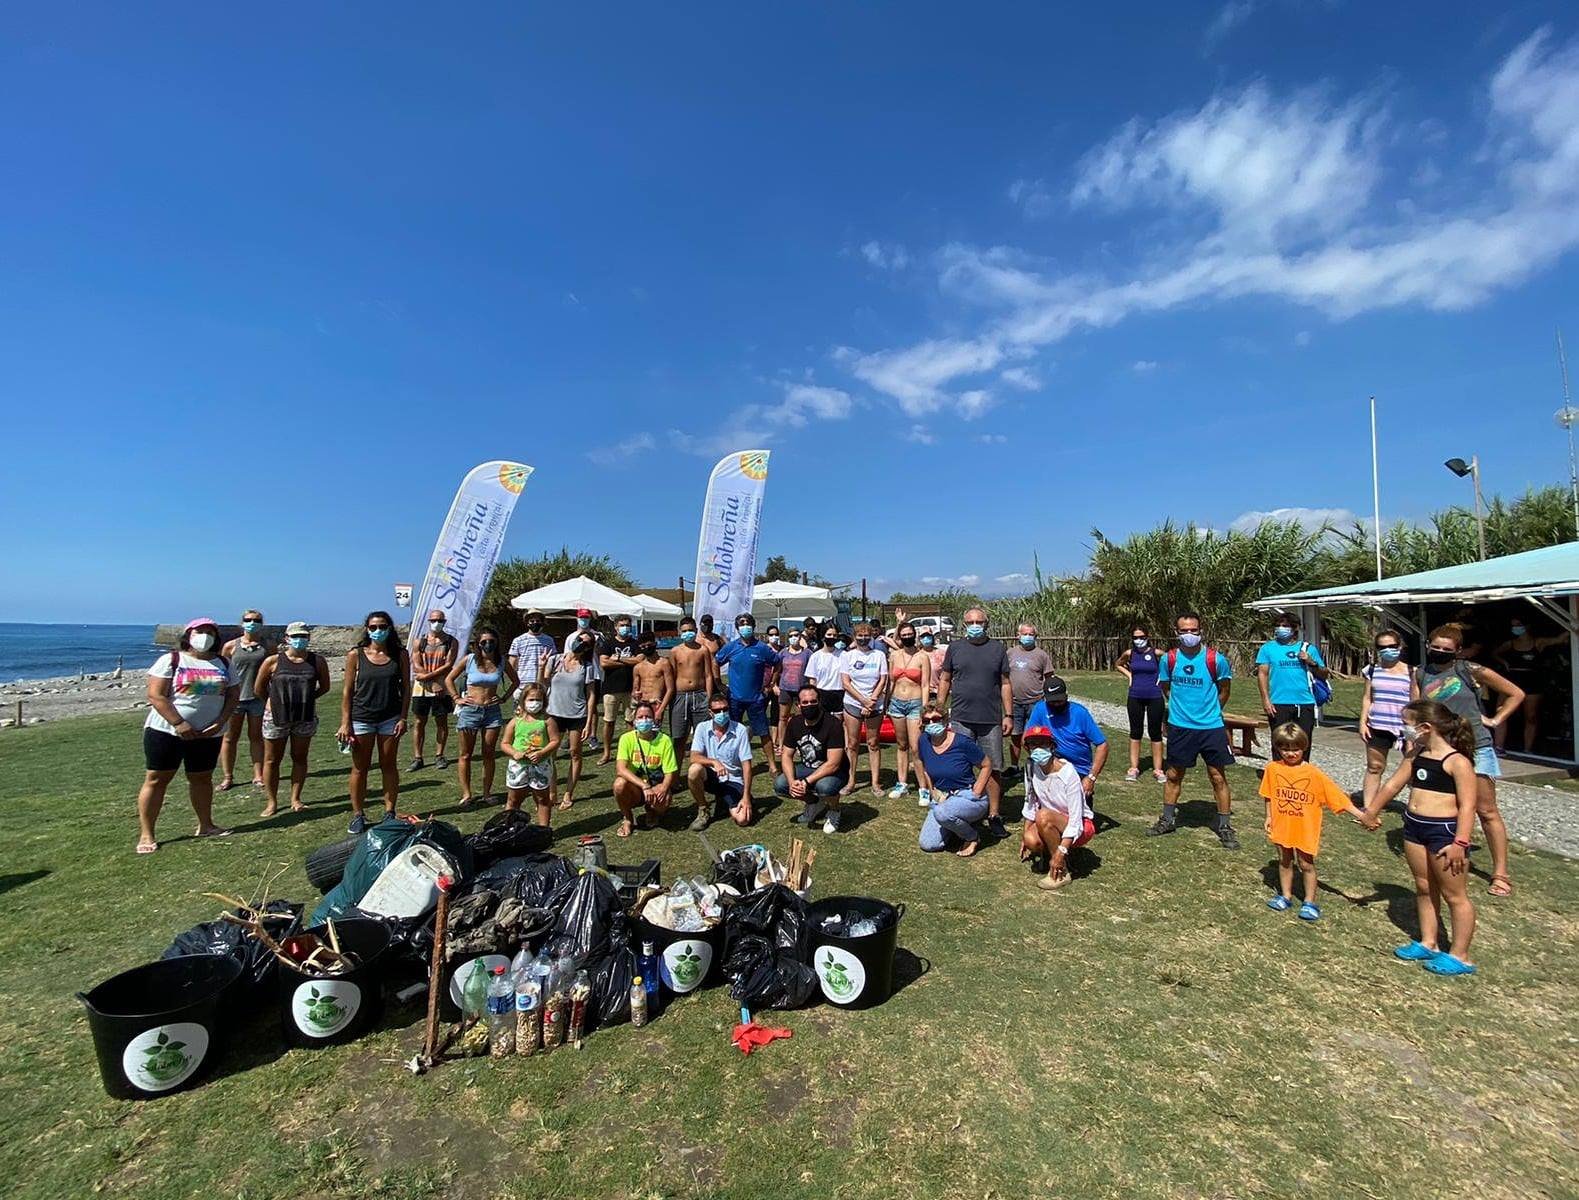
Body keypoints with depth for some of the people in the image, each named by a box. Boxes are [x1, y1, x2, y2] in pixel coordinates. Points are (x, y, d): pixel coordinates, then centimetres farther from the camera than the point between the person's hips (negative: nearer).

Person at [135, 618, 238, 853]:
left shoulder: (223, 664, 7)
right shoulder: (171, 660, -6)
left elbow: (233, 695, 6)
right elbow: (155, 695, -12)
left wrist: (220, 722, -8)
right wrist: (179, 723, -19)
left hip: (208, 734, 4)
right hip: (167, 730, -4)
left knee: (202, 778, 14)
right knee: (156, 779, 2)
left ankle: (205, 825, 24)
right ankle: (146, 834, 10)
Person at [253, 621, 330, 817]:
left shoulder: (318, 661, -2)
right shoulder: (273, 661, -6)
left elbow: (324, 687, 9)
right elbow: (258, 688, 4)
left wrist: (305, 698, 6)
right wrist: (277, 700, 8)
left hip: (306, 717, 1)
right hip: (276, 717, -1)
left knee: (300, 758, 10)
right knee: (272, 760, 7)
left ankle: (295, 799, 20)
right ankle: (272, 802, 18)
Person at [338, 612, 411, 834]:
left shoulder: (400, 655, 0)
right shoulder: (356, 655, -2)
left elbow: (405, 688, 2)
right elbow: (347, 690, 0)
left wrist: (403, 718, -4)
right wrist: (345, 723, -4)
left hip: (390, 718, 1)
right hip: (361, 718, -1)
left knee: (389, 766, 8)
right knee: (360, 768, 7)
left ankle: (389, 812, 18)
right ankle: (357, 815, 18)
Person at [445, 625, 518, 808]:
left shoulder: (501, 662, 1)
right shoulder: (469, 659, -5)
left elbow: (515, 681, 16)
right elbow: (449, 679, 5)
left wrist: (504, 697, 6)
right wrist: (457, 698, -2)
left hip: (492, 710, 2)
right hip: (470, 710, -2)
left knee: (489, 755, 6)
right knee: (466, 755, 4)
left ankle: (487, 793, 16)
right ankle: (466, 794, 12)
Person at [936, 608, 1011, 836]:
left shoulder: (997, 648, 7)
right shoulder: (955, 648, 6)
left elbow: (1005, 684, 7)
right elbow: (945, 681, 9)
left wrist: (1008, 715, 2)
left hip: (991, 720, 0)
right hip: (961, 718, 0)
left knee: (992, 769, 5)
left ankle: (993, 815, 16)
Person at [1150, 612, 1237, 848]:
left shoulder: (1216, 659, -10)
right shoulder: (1169, 659, -4)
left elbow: (1224, 689, 6)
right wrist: (1179, 707, 11)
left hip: (1211, 726, -2)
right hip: (1179, 726, 2)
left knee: (1218, 777, 4)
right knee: (1173, 774, 12)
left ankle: (1225, 826, 18)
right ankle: (1168, 819, 27)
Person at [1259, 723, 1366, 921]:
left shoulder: (1314, 773, -13)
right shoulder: (1273, 769, -7)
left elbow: (1337, 796, -13)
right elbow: (1269, 796, 5)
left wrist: (1362, 816, -21)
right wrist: (1269, 817, 6)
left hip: (1306, 829, -2)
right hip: (1282, 827, 2)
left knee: (1307, 865, 10)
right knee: (1284, 862, 16)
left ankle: (1309, 902, 25)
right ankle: (1285, 896, 30)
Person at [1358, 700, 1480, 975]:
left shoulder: (1458, 761, -16)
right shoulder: (1416, 754, 6)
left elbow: (1467, 805, -19)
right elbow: (1394, 784, 17)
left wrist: (1460, 843, -24)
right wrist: (1371, 812, 26)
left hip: (1444, 830, -8)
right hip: (1414, 826, 8)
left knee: (1454, 894, 6)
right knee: (1424, 888, 16)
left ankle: (1459, 956, 17)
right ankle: (1427, 944, 28)